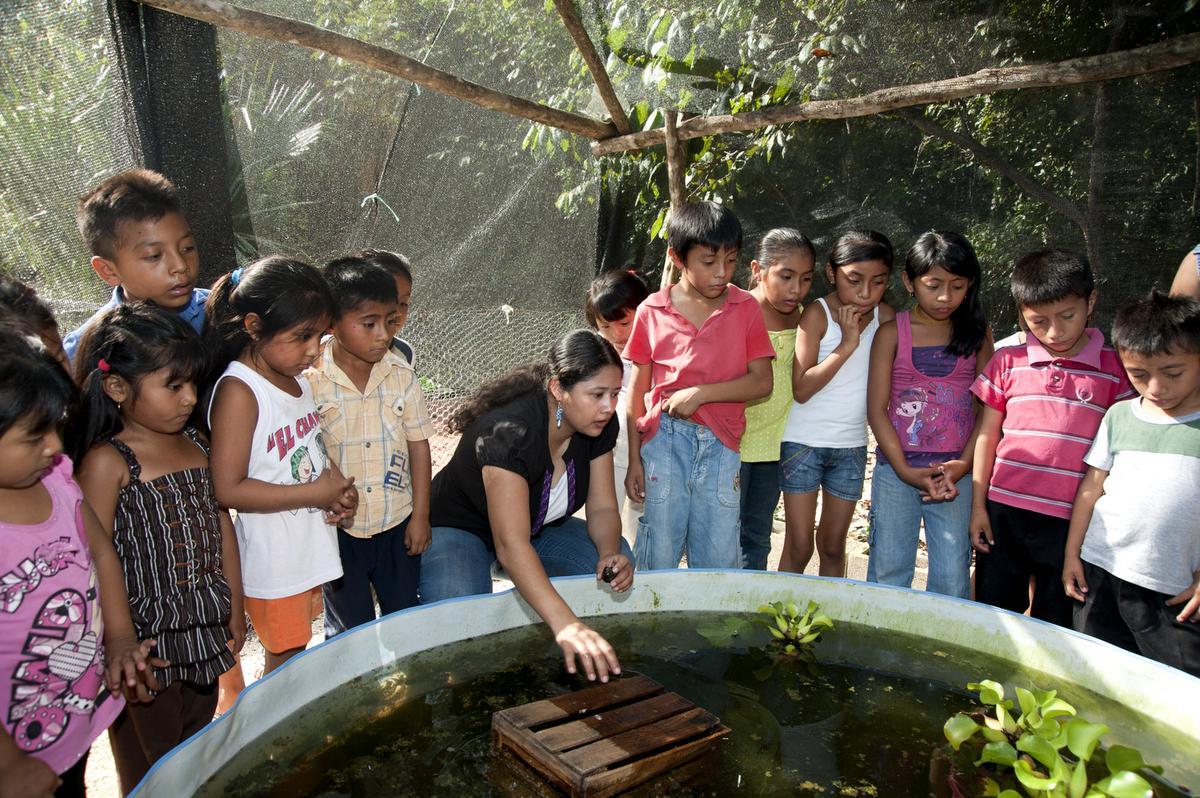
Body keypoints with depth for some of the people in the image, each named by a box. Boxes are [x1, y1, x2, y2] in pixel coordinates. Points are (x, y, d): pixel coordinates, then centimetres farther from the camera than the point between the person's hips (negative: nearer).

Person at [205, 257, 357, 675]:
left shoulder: (295, 376, 4)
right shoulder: (238, 391, -21)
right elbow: (229, 489, -24)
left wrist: (338, 489, -2)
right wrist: (314, 493, -22)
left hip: (311, 549, 8)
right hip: (272, 561, -7)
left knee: (296, 652, 21)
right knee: (285, 661, 9)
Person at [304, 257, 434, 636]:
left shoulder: (400, 373, -6)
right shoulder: (310, 380, -15)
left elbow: (418, 444, 0)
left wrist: (420, 515, 1)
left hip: (397, 523, 3)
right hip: (339, 529, -2)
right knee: (349, 631, 15)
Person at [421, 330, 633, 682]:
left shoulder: (600, 425, -15)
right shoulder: (509, 431, -38)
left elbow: (602, 508, -7)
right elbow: (511, 546, -47)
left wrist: (610, 555, -31)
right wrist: (565, 624, -59)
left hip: (538, 527, 7)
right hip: (458, 529, -6)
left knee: (619, 559, -16)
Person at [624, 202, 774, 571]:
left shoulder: (746, 309, 3)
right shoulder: (652, 311, 1)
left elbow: (762, 382, -2)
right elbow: (637, 391, 5)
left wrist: (701, 393, -14)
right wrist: (634, 459, 4)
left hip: (721, 446, 1)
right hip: (664, 440, 0)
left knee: (720, 563, 5)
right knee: (658, 559, 4)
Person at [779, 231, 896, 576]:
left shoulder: (884, 316, 1)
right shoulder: (817, 314, -12)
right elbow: (801, 389, -19)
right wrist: (846, 345, -22)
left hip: (852, 445, 4)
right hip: (804, 442, -4)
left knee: (833, 545, 14)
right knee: (799, 546, 1)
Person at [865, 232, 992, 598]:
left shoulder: (978, 333, 5)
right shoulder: (892, 333, -1)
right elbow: (877, 409, -4)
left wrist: (965, 464, -9)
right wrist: (905, 471, -11)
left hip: (955, 472, 1)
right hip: (896, 468, -1)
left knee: (953, 578, 5)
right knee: (889, 571, 7)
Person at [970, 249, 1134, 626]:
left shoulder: (1115, 369, -1)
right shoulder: (1007, 362, 2)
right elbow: (987, 435, 6)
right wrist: (978, 505, 5)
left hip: (1071, 522, -1)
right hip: (1004, 512, 1)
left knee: (1055, 627, 11)